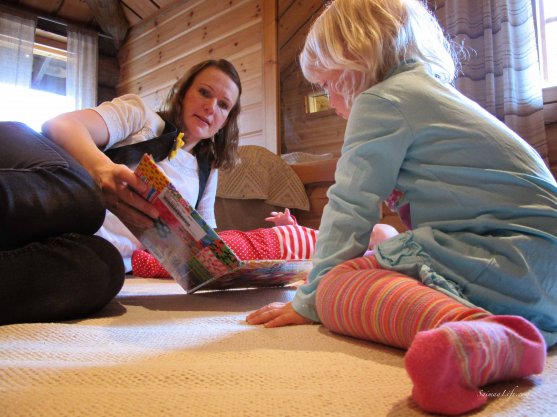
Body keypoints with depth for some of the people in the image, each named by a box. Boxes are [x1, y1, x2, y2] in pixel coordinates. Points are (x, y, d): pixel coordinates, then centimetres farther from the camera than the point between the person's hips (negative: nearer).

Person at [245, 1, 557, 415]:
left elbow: (349, 208, -9)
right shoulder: (429, 90, 23)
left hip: (511, 261, -10)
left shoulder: (380, 100, -6)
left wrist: (307, 301, -1)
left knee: (335, 289, -18)